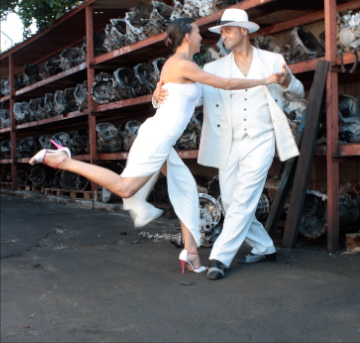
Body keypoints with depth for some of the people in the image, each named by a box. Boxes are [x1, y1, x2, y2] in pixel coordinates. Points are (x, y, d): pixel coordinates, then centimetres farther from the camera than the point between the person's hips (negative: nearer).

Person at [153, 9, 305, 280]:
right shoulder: (215, 69, 5)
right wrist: (161, 97, -22)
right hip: (230, 146, 4)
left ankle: (220, 258, -5)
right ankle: (265, 248, 24)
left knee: (243, 201, -11)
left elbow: (298, 93, 11)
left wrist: (287, 82, -12)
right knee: (231, 203, 6)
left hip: (260, 142, -3)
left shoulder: (273, 61, 3)